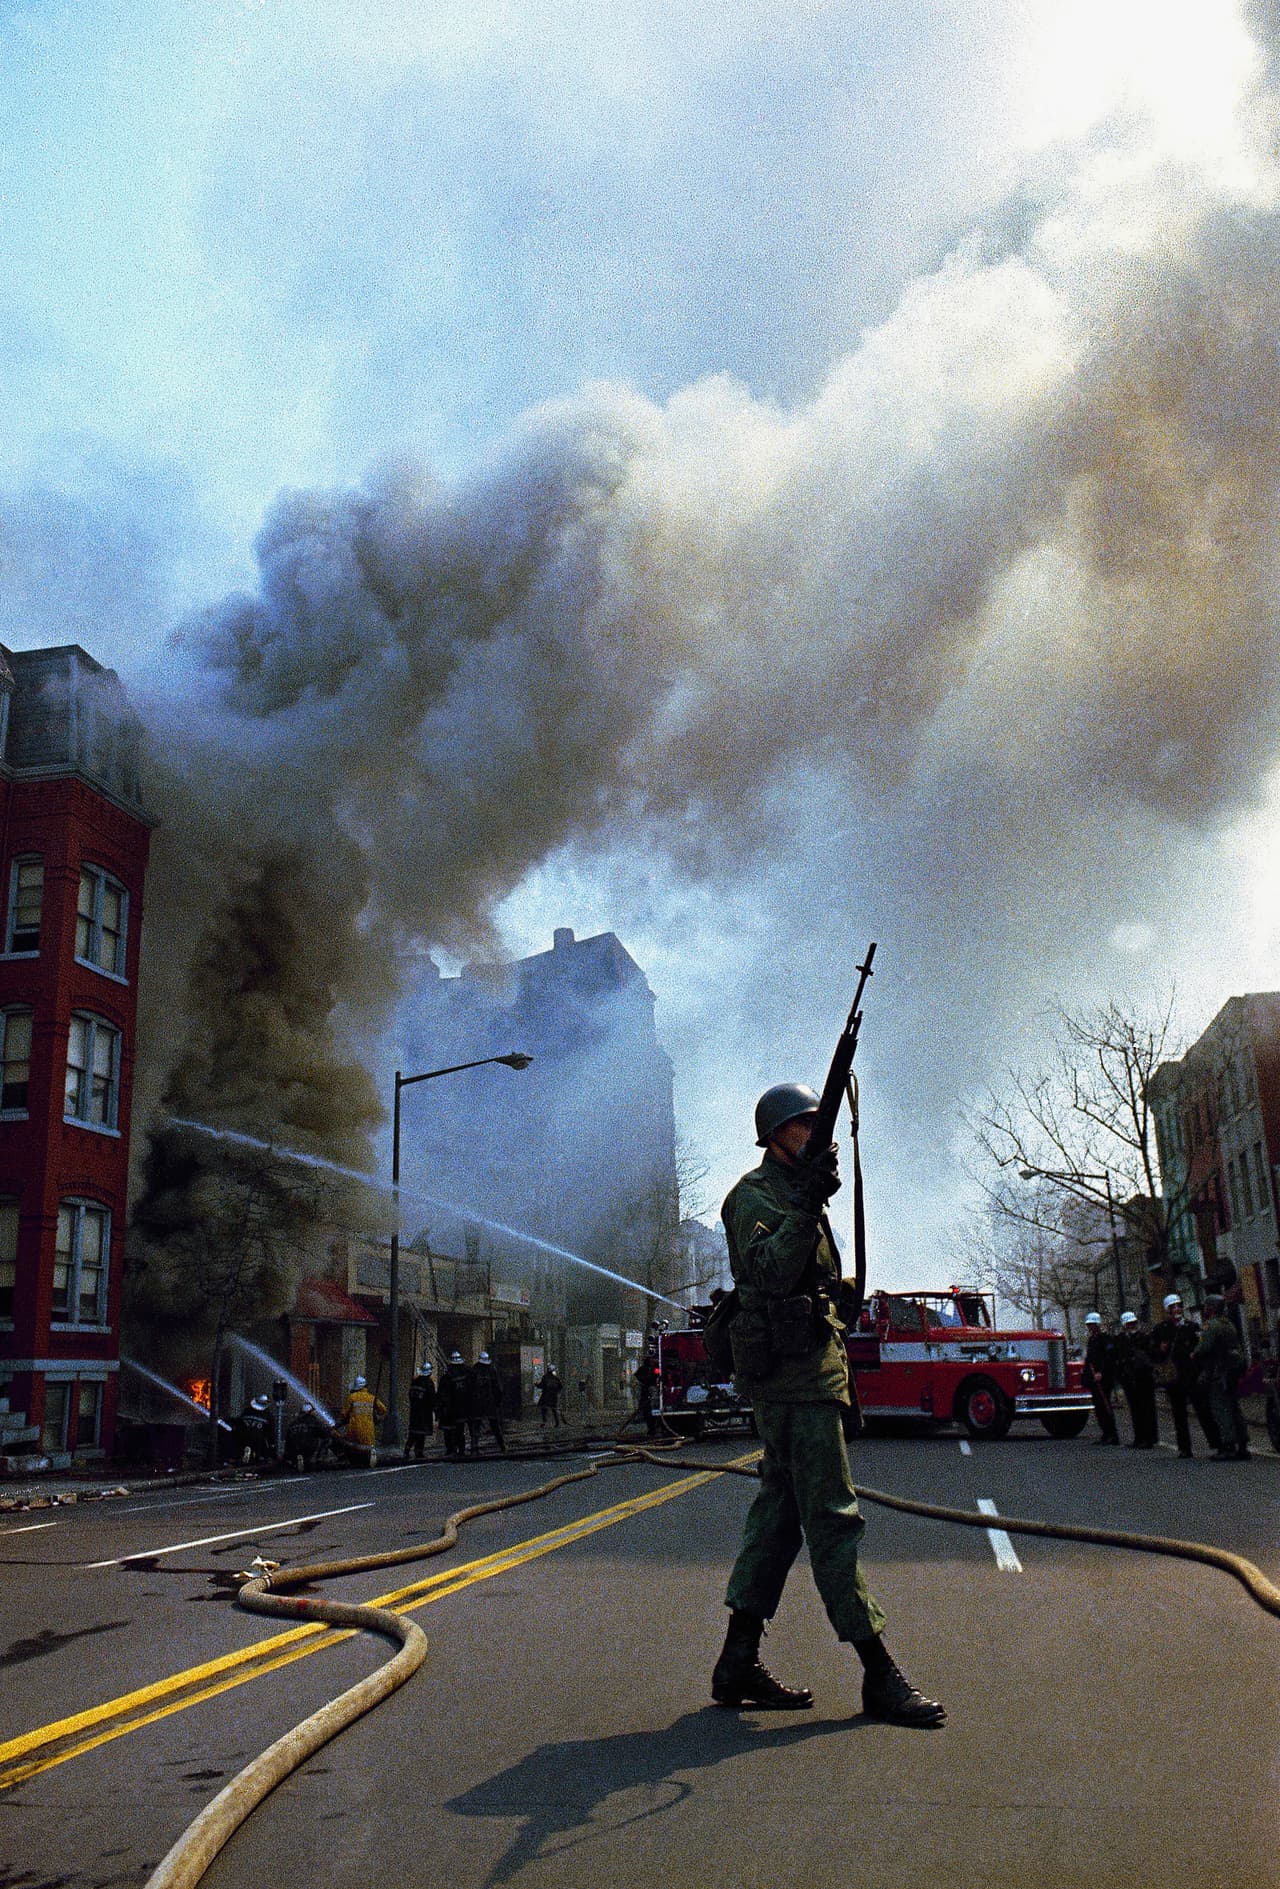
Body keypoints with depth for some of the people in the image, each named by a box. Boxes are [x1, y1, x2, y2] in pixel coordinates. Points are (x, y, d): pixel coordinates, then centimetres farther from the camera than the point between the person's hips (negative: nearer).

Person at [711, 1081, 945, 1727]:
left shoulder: (798, 1194, 22)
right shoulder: (757, 1194, -8)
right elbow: (766, 1271, -24)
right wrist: (806, 1206, -30)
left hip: (807, 1368, 10)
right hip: (793, 1369, -10)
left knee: (780, 1511, 10)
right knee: (832, 1517, -9)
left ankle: (739, 1663, 14)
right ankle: (879, 1674, -7)